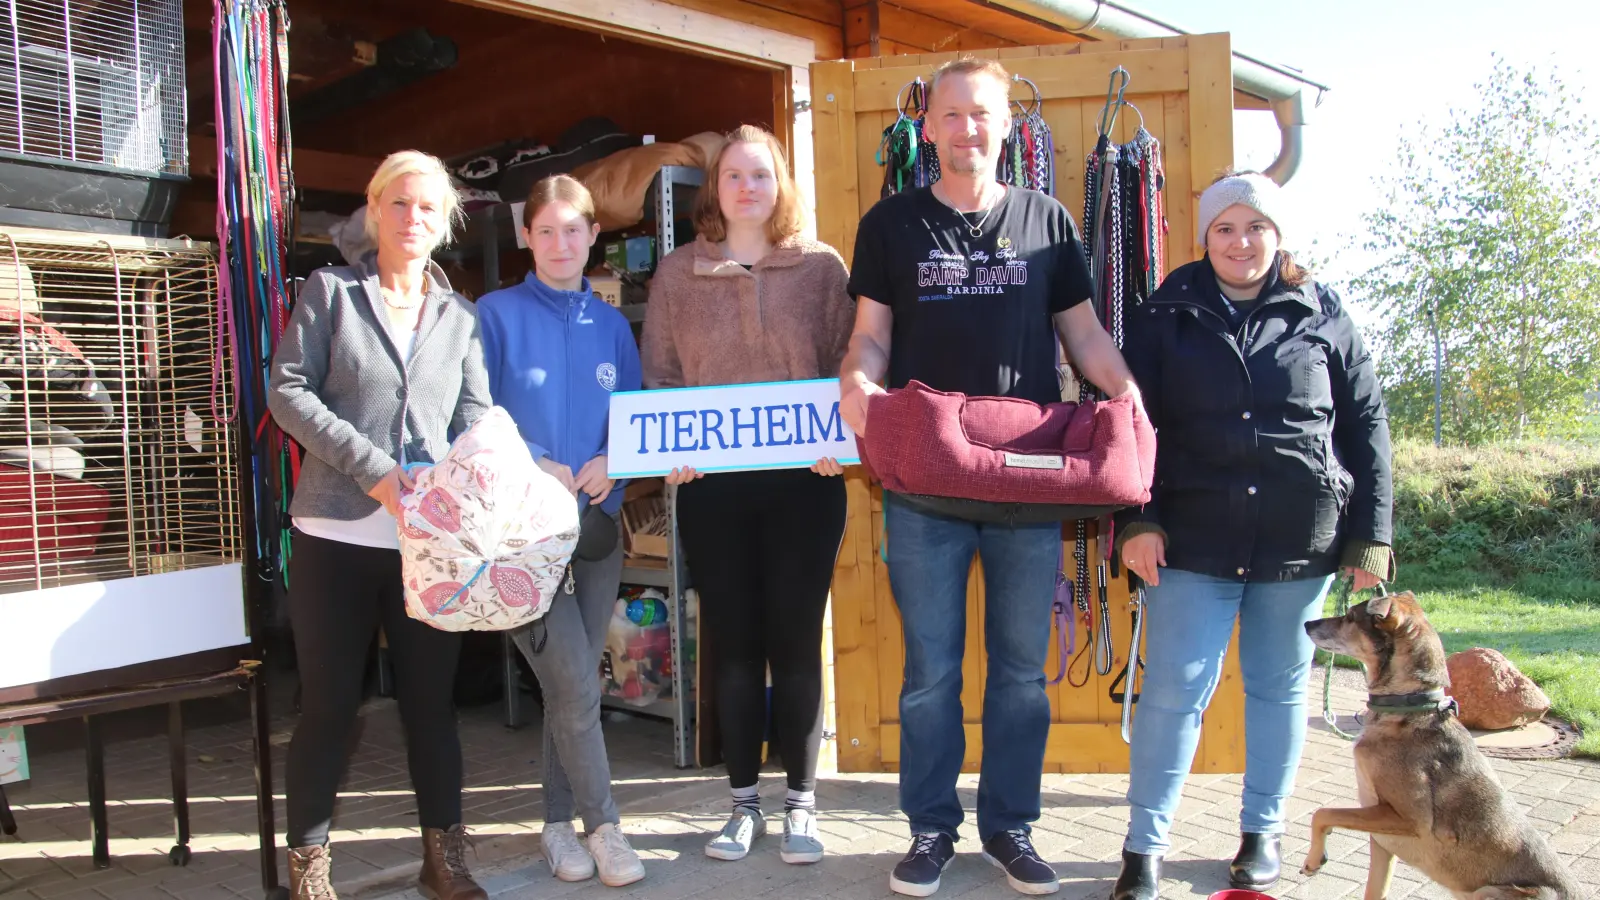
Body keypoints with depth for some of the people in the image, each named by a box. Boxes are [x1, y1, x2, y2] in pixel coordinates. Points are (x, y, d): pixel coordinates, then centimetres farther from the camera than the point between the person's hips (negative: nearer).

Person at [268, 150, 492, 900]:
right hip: (337, 531, -2)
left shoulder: (461, 316, 13)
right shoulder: (329, 291, 5)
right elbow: (288, 391, -4)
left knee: (432, 698, 9)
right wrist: (369, 466, -16)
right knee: (329, 702, 5)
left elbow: (477, 416, 5)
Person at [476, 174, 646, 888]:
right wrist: (534, 465, -19)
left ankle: (559, 821, 24)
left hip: (597, 519, 4)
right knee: (575, 687, -8)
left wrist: (612, 462, -11)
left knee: (571, 686, 11)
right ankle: (602, 824, 9)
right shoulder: (496, 314, -1)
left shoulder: (611, 324, 12)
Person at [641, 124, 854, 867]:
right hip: (710, 481, 1)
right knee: (734, 645, 9)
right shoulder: (678, 271, 8)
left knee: (795, 641, 6)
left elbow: (846, 365, 2)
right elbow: (657, 374, 6)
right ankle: (744, 802, 23)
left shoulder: (820, 265, 4)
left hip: (804, 479, -1)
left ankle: (801, 802, 20)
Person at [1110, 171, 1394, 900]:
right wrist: (1136, 520, -10)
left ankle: (1262, 832, 29)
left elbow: (1365, 427, 6)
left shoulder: (1323, 316, 5)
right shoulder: (1167, 315, 3)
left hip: (1300, 539, 2)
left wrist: (1370, 537, 2)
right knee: (1172, 689, -3)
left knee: (1279, 686, 12)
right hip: (1192, 538, -1)